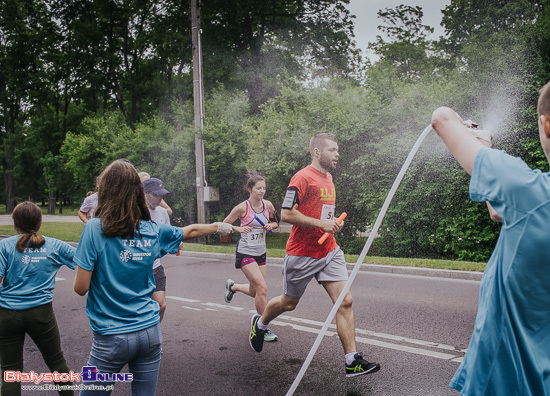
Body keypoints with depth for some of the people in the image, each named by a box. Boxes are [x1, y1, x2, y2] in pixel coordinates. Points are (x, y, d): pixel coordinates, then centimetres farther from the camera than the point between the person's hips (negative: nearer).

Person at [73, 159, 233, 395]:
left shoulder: (95, 228, -12)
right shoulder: (153, 231, 0)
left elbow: (81, 287, -10)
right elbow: (190, 231, 18)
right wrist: (220, 227, 36)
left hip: (111, 338, -4)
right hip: (150, 332, 4)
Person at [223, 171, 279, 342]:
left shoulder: (268, 205, -1)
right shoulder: (242, 208, -15)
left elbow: (275, 223, 15)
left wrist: (271, 225, -7)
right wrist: (239, 229, -21)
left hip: (261, 253, 6)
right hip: (245, 253, -6)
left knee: (254, 291, 14)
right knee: (262, 288, -16)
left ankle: (232, 286, 46)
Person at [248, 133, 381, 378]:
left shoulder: (328, 178, 13)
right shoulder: (302, 178, -14)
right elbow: (286, 214, -21)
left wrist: (332, 224, 11)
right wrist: (321, 224, -22)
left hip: (329, 252, 7)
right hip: (302, 254, -6)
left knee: (345, 301, -6)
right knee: (288, 303, 12)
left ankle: (352, 362, -1)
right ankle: (259, 324, 43)